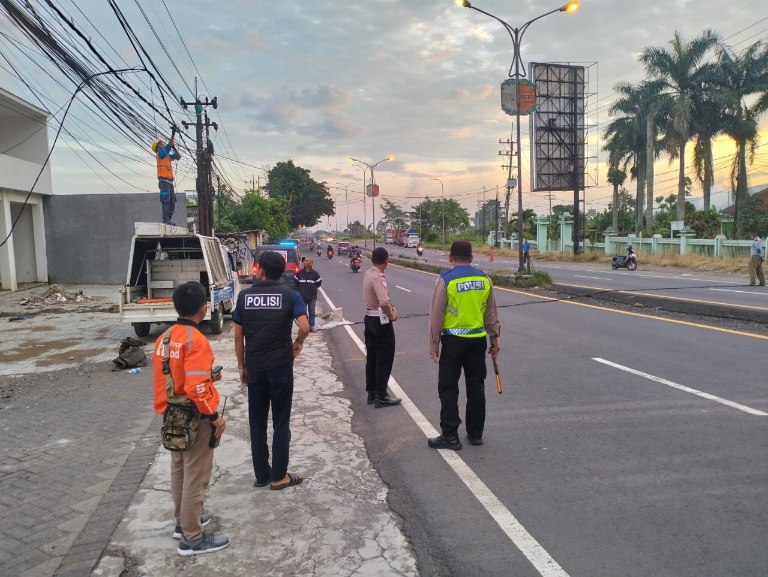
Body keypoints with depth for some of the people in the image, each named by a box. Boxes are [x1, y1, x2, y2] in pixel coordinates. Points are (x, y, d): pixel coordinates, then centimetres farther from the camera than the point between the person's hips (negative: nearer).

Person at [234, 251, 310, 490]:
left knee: (257, 423, 13)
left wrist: (242, 366, 12)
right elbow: (304, 327, -19)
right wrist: (297, 344, 2)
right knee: (281, 423, 8)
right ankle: (279, 476, 15)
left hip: (254, 368, 2)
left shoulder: (244, 296, 0)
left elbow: (238, 336, 2)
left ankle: (261, 475, 22)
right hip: (281, 367, -2)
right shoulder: (289, 295, -6)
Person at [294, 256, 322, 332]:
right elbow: (295, 281, 12)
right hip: (302, 296, 1)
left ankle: (312, 326, 18)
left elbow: (318, 282, 6)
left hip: (312, 297, -1)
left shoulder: (315, 273, -7)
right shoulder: (300, 272, -4)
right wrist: (300, 289, 10)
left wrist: (313, 288, 9)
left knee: (312, 312, 8)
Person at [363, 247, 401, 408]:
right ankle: (381, 397, 7)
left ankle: (371, 393, 24)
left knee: (371, 357, 15)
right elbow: (384, 302, -34)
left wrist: (392, 307, -1)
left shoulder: (369, 273, 7)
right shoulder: (377, 277, -22)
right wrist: (391, 315, -17)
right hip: (381, 320, -9)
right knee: (384, 360, 1)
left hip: (369, 318, 9)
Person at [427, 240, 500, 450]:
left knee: (448, 388, 4)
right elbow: (491, 314, 10)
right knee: (476, 387, 14)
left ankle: (450, 436, 7)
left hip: (453, 340, -4)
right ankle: (476, 434, 22)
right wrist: (494, 340, 19)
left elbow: (436, 315, -8)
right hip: (478, 339, 5)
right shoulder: (484, 279, 3)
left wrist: (433, 344, -1)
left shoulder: (445, 279, -10)